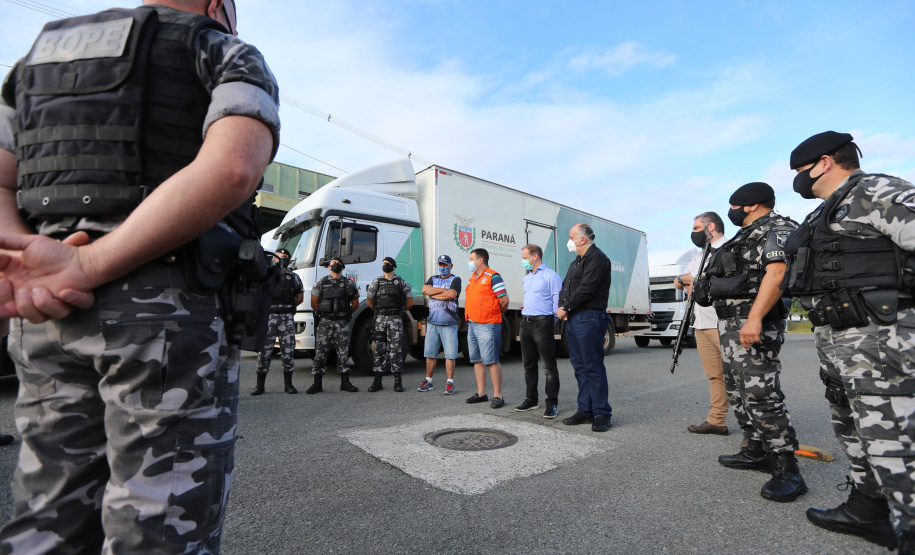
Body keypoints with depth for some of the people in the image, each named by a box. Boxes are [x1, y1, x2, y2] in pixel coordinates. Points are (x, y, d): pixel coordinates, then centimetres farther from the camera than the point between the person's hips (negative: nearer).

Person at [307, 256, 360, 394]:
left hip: (342, 323, 0)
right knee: (320, 352, -1)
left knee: (343, 352, 3)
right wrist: (324, 313, 7)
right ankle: (317, 384, 7)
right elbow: (314, 303, 9)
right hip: (324, 322, 0)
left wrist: (344, 314, 7)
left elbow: (355, 304, 11)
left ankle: (345, 382, 12)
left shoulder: (349, 283, 8)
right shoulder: (320, 283, 7)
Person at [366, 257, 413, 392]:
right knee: (379, 349, 4)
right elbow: (369, 301, 18)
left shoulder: (402, 283, 3)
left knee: (396, 349, -2)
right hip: (380, 319, 3)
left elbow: (410, 302, 9)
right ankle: (377, 381, 10)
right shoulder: (376, 282, 9)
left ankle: (398, 381, 6)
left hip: (395, 319, -2)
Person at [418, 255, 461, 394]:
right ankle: (428, 381, 17)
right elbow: (424, 289, -1)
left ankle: (450, 383, 4)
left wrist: (433, 294, -4)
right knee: (430, 353, 7)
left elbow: (452, 294, -15)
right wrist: (443, 290, -7)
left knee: (450, 355, -3)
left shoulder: (455, 280, 4)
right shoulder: (433, 279, 18)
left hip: (449, 324, -4)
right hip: (432, 322, 4)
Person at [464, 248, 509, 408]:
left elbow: (504, 300, -13)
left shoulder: (492, 277, -10)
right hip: (472, 324, 9)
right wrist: (469, 316, 16)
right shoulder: (472, 278, 17)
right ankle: (481, 393, 21)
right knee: (477, 360, 12)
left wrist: (496, 314, 1)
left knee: (491, 360, -6)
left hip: (487, 326, -9)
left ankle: (497, 396, 2)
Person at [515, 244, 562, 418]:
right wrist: (524, 315, 17)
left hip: (542, 322, -8)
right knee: (529, 365, 13)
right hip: (526, 323, 8)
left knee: (549, 366, -2)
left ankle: (552, 403, 6)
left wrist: (552, 322, -11)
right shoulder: (526, 278, 20)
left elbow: (557, 302, -8)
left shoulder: (551, 276, -5)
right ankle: (532, 399, 25)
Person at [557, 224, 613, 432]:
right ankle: (585, 411, 20)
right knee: (580, 367, 12)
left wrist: (566, 308, -10)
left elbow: (586, 289, -18)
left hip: (589, 319, -10)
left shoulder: (597, 258, -9)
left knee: (593, 367, -5)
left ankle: (602, 414, 4)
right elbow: (565, 287, 20)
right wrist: (562, 307, 1)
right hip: (573, 319, 10)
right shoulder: (577, 262, 22)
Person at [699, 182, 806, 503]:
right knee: (738, 392, 15)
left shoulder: (776, 228, -7)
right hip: (729, 322, 11)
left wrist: (754, 318, -31)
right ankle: (758, 452, 25)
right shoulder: (745, 236, 23)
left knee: (760, 394, -13)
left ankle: (788, 469, -4)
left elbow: (777, 272, -22)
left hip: (754, 322, -11)